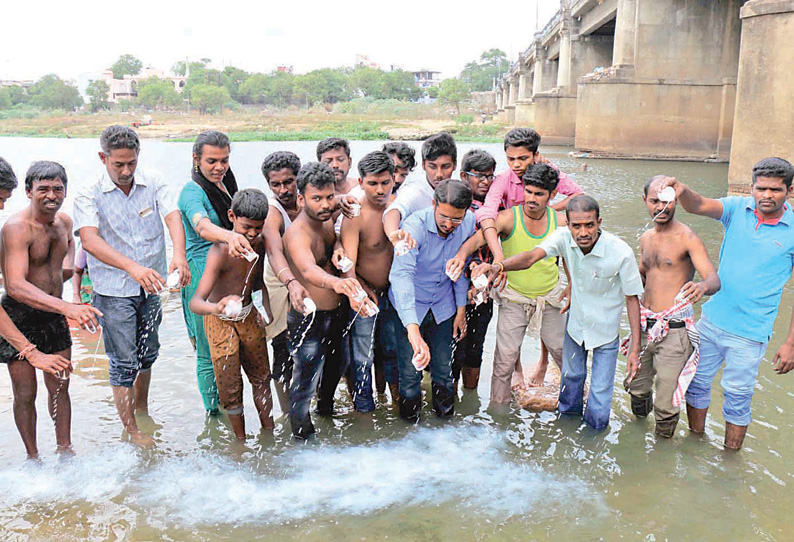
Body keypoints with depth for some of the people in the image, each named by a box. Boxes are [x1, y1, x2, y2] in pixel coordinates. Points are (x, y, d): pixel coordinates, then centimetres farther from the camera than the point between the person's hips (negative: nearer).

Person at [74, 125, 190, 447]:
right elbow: (90, 240, -28)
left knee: (147, 354, 19)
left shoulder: (153, 184, -4)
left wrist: (179, 255, -40)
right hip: (114, 291, -4)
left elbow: (173, 216, -19)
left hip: (150, 287, 4)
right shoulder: (89, 197, -12)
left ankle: (142, 409, 42)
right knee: (123, 362, 3)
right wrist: (132, 267, -45)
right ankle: (131, 430, 19)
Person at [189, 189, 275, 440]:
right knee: (230, 387, 3)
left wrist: (267, 309, -2)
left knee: (261, 377, 16)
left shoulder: (259, 243, -10)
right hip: (221, 322, -6)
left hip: (249, 315, 6)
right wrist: (216, 308, -61)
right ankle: (241, 441, 23)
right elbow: (195, 302, -40)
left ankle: (269, 432, 33)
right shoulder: (221, 252, -31)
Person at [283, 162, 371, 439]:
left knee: (336, 365, 27)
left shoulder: (328, 222, 1)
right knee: (306, 379, 5)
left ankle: (326, 408, 53)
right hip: (308, 319, -8)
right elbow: (308, 270, -48)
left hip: (335, 313, 9)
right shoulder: (297, 234, -26)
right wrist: (335, 282, -67)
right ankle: (302, 433, 28)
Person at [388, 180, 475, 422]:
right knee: (410, 371, 4)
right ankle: (410, 419, 32)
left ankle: (446, 414, 41)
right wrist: (413, 330, -57)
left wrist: (461, 310, 6)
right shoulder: (414, 226, -31)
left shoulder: (469, 223, -14)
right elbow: (401, 275, -45)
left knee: (444, 368, 15)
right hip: (409, 307, -3)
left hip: (443, 307, 4)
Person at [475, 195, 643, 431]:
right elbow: (531, 256, -37)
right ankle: (568, 416, 54)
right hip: (575, 322, 3)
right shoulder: (564, 237, -22)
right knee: (571, 376, 25)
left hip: (605, 330, -3)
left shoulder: (621, 252, -29)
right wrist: (499, 266, -58)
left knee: (600, 392, 5)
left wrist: (635, 346, -16)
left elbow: (632, 298, -18)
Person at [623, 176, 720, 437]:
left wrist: (702, 286, -43)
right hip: (644, 325, 6)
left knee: (666, 404, 1)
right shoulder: (646, 238, 11)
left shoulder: (687, 237, -10)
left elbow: (714, 279, -22)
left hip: (674, 330, -6)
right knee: (636, 384, 20)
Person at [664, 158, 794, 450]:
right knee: (697, 381, 15)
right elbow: (700, 206, -21)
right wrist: (683, 191, -45)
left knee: (737, 397, 9)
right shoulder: (738, 208, -3)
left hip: (750, 333, -3)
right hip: (711, 320, 3)